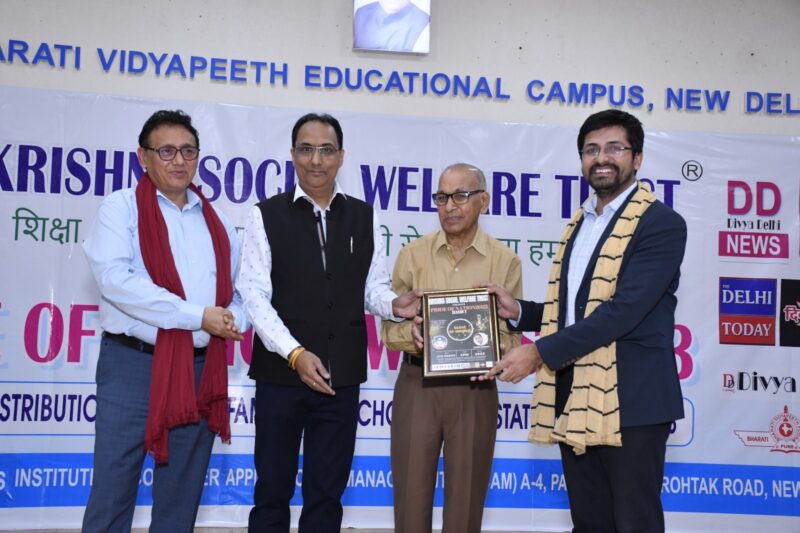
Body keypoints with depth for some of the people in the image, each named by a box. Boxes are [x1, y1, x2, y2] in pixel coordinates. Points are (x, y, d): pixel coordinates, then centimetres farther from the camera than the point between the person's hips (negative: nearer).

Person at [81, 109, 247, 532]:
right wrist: (198, 316, -16)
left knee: (181, 497, 12)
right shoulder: (121, 207, -1)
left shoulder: (216, 221, 14)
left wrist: (235, 318, -8)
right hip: (133, 365, -4)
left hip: (201, 370, 4)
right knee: (113, 488, 1)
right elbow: (115, 278, -15)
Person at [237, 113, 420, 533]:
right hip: (281, 373, -2)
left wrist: (394, 305, -14)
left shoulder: (364, 218, 9)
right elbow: (255, 295, -8)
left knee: (326, 494, 12)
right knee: (272, 491, 9)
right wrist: (295, 353, -19)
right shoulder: (266, 216, -1)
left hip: (341, 377, 3)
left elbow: (373, 288, 9)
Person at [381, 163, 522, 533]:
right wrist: (413, 335, -20)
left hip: (475, 389, 0)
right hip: (417, 384, 1)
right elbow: (389, 328, 1)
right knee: (411, 496, 7)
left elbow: (511, 337, -2)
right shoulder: (412, 254, 2)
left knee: (466, 500, 10)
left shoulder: (505, 261, -1)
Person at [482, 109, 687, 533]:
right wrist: (520, 311, 5)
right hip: (573, 401, 7)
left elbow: (622, 311, -19)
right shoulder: (579, 223, 17)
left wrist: (540, 353, -20)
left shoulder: (661, 224, -8)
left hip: (630, 402, -7)